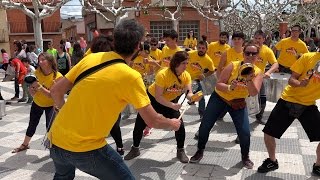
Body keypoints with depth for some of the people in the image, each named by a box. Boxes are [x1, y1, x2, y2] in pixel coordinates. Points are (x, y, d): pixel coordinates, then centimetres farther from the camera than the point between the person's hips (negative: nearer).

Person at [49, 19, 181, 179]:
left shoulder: (90, 58, -1)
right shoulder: (130, 76, -15)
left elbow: (56, 91, 5)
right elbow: (153, 121, -12)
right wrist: (173, 124, 8)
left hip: (56, 140, 6)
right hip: (86, 148, -6)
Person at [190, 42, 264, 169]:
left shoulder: (258, 73, -13)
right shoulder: (233, 66, -18)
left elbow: (254, 93, -28)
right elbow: (218, 84, -22)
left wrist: (248, 79, -43)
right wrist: (229, 87, -41)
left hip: (238, 102, 1)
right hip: (219, 98, -1)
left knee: (245, 132, -8)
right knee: (205, 126, -1)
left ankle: (245, 157, 22)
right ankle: (200, 152, 23)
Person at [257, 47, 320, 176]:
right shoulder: (308, 57, -11)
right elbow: (291, 80, -9)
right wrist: (300, 83, -31)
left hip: (308, 105, 2)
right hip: (288, 101, -2)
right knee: (268, 133, -1)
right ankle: (272, 161, 26)